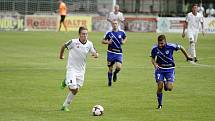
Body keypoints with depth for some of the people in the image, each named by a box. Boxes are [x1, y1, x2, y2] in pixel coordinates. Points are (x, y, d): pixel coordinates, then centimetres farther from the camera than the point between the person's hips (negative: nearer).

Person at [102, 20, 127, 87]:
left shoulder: (122, 32, 1)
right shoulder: (109, 33, -3)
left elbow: (125, 38, 21)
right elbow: (103, 41, 4)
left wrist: (123, 42, -1)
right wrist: (107, 42, -17)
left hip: (119, 53, 1)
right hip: (111, 53, -1)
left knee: (119, 67, -16)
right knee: (110, 68, 5)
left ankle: (115, 73, 19)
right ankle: (109, 81, 26)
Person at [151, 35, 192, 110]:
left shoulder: (171, 46, -19)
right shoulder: (154, 48, -13)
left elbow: (181, 48, -1)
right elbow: (153, 58, 4)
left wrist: (187, 57, 12)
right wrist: (155, 64, -18)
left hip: (169, 69, -1)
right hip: (160, 68, 1)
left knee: (169, 88, -13)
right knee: (160, 87, -11)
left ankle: (166, 84, 25)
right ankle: (159, 104, 8)